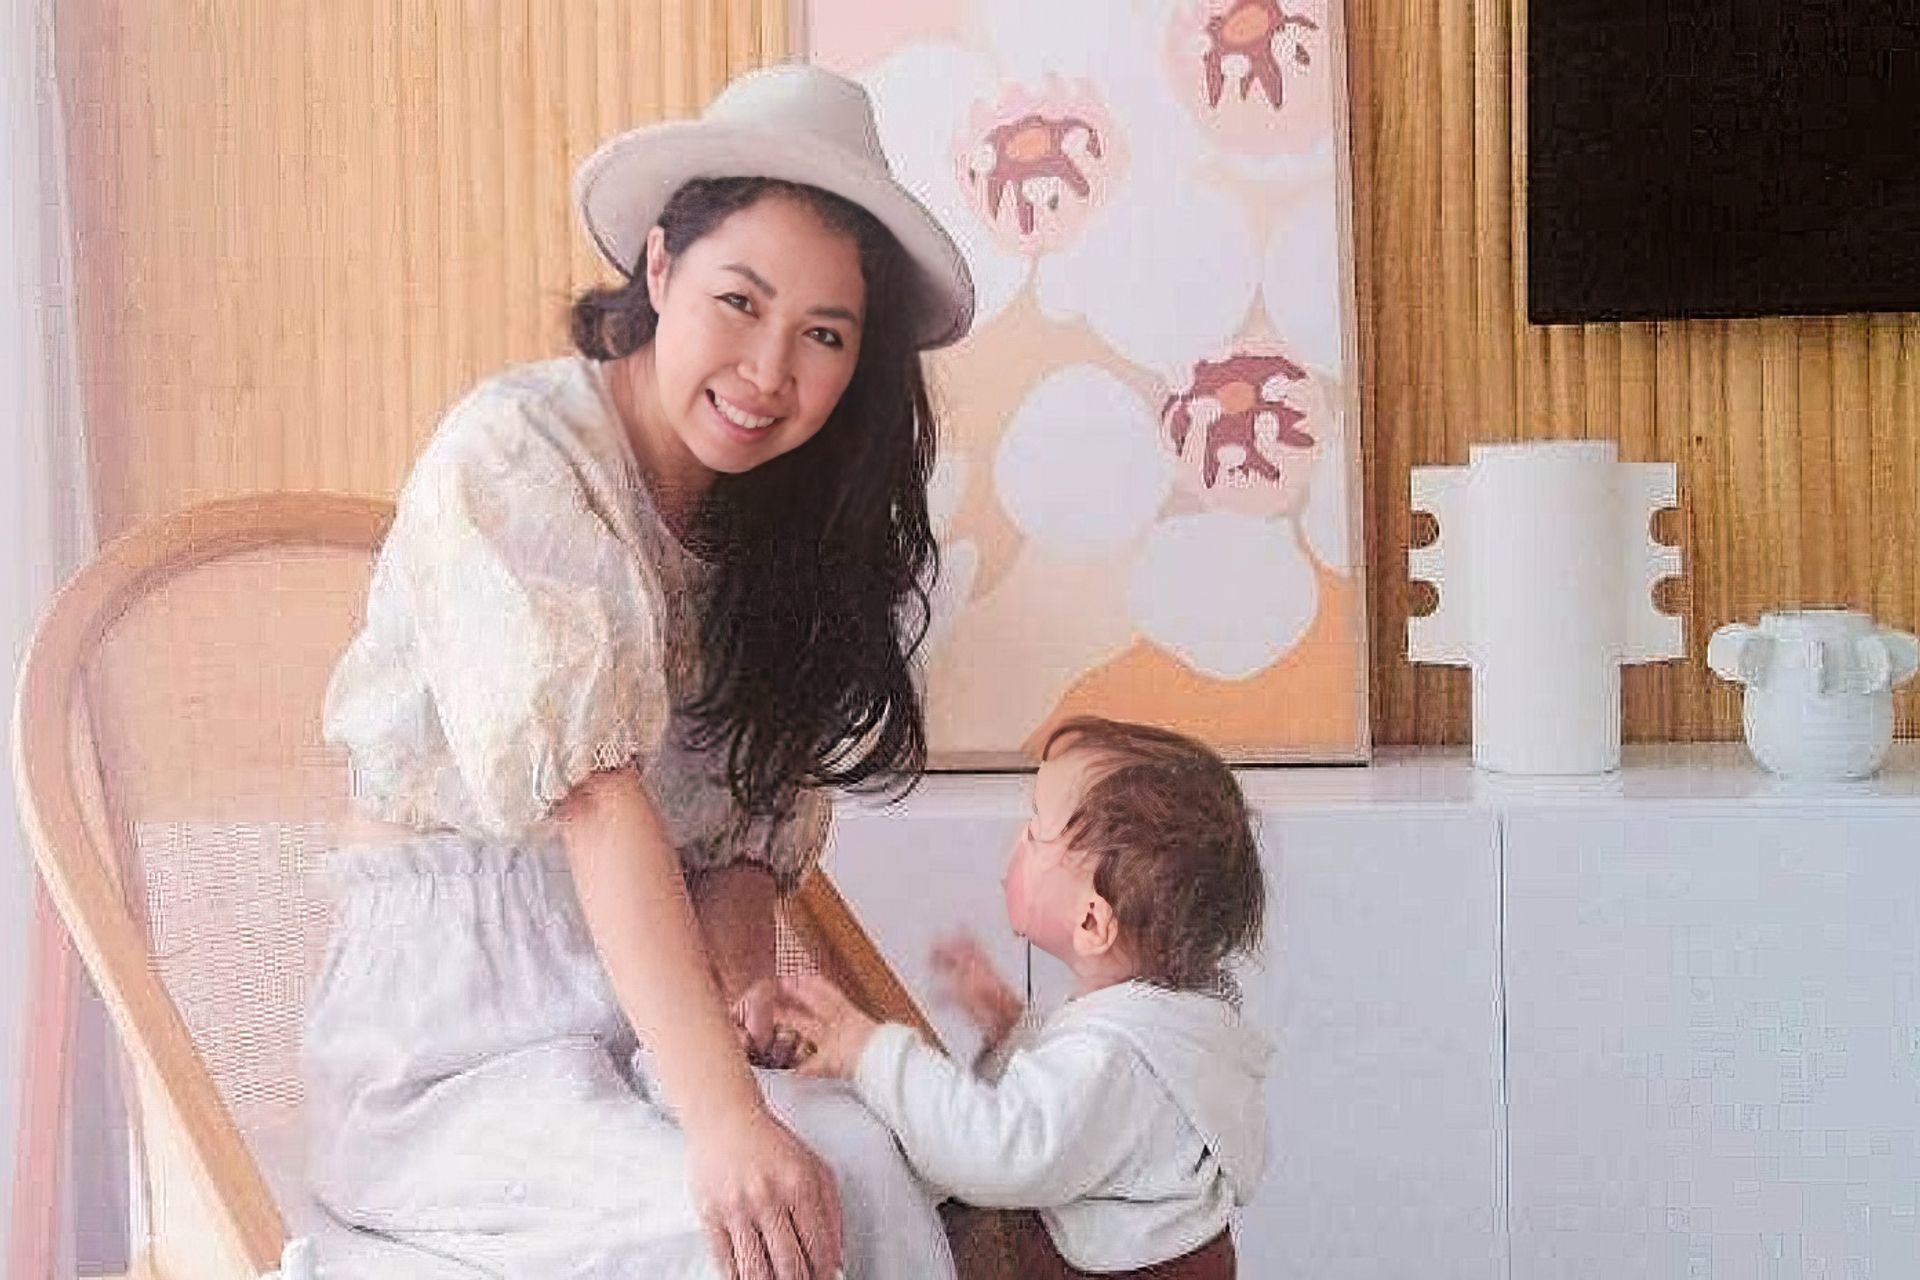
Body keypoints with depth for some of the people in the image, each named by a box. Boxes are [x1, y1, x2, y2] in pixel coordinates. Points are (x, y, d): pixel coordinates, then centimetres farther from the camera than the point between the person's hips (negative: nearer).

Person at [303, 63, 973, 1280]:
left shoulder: (795, 518, 8)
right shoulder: (515, 455, -13)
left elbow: (758, 819, 6)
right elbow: (594, 798, -24)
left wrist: (736, 953, -17)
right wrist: (723, 1115, -33)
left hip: (663, 1007, 5)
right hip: (452, 1032, -5)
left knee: (868, 1168, -25)